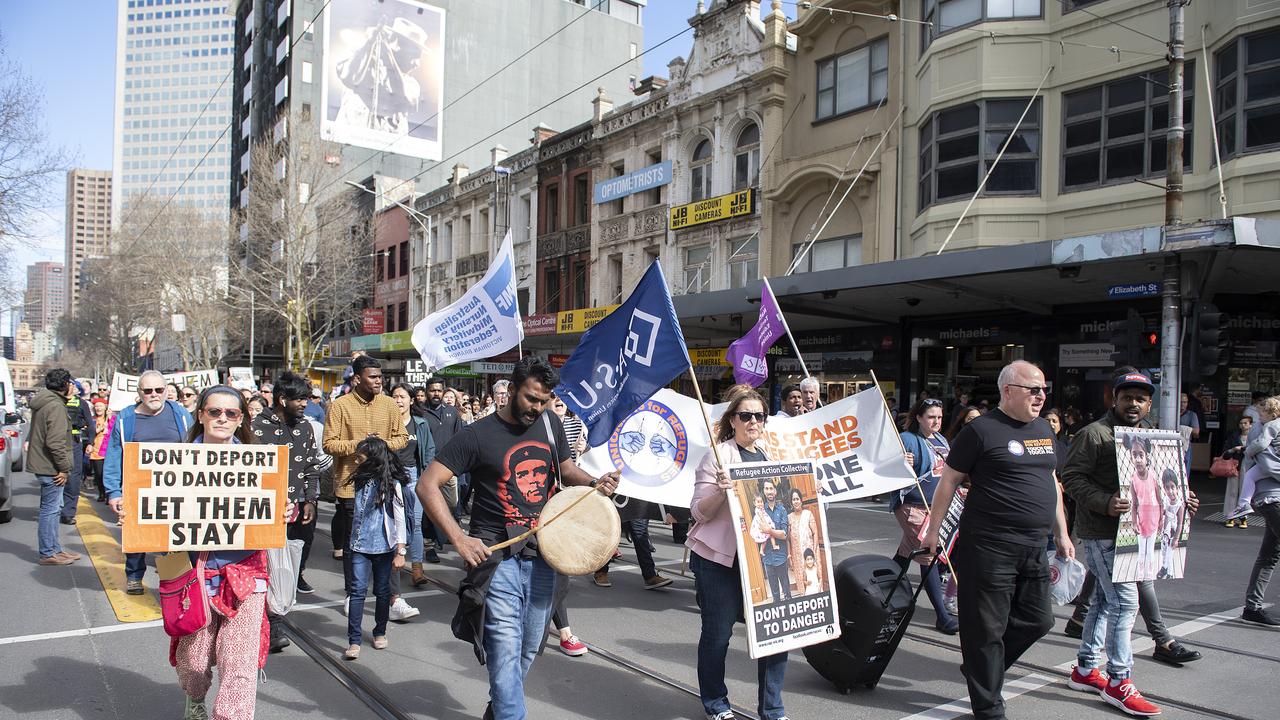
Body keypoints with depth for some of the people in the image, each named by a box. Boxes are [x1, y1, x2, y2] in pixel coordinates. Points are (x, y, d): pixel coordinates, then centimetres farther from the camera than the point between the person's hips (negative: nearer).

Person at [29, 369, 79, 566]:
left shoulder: (42, 402, 13)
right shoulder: (55, 406, -19)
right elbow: (55, 442, -24)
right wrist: (64, 467, -18)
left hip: (42, 463, 11)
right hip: (50, 467, -11)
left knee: (54, 507, 17)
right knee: (50, 509, -2)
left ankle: (55, 549, 25)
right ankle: (47, 554, 5)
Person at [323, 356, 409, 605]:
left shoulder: (389, 404, 5)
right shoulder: (340, 406, -5)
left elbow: (402, 437, 10)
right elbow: (329, 444, -9)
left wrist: (385, 444, -10)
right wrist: (359, 444, -20)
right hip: (351, 484, -2)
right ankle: (352, 594, 23)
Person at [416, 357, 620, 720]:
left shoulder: (550, 424, 5)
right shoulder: (478, 434, -11)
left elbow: (567, 469, 21)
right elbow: (428, 486, -12)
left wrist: (594, 483, -2)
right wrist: (459, 538, -22)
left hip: (542, 557, 6)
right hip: (497, 556, -5)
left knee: (529, 648, 18)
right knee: (506, 649, -12)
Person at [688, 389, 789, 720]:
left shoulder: (770, 454, 12)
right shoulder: (719, 456, -5)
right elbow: (700, 512, -8)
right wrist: (720, 490, -25)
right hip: (720, 558, -5)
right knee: (718, 633, 4)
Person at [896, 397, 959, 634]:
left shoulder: (941, 440, 12)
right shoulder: (907, 440, -13)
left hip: (937, 506, 8)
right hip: (913, 506, -8)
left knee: (906, 553, 17)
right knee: (929, 557, -9)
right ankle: (942, 616, -7)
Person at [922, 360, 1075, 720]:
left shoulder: (1043, 429, 13)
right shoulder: (982, 430, -10)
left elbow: (1051, 482, 21)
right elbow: (948, 480, -6)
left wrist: (1062, 534, 19)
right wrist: (933, 531, -6)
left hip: (1033, 548, 8)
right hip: (989, 546, -8)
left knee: (1037, 621, 14)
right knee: (987, 629, 2)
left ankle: (980, 667, 33)